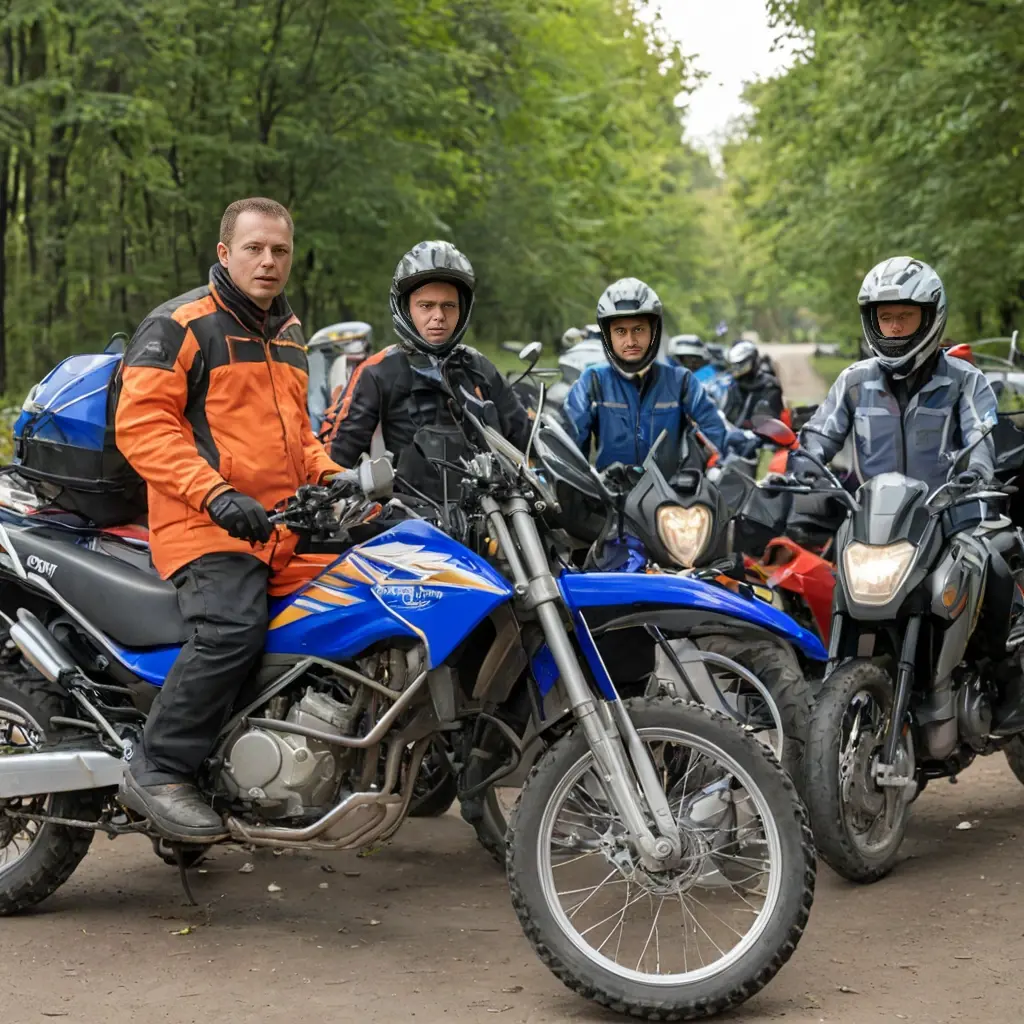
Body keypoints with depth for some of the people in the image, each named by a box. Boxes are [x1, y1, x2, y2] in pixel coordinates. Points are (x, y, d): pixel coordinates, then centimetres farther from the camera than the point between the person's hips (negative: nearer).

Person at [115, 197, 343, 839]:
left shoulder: (289, 333, 23)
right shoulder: (181, 324, -4)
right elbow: (141, 422, -13)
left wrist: (331, 476, 16)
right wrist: (213, 494, -22)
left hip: (282, 529, 8)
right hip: (203, 525, -8)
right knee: (234, 630, -30)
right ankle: (158, 772, -20)